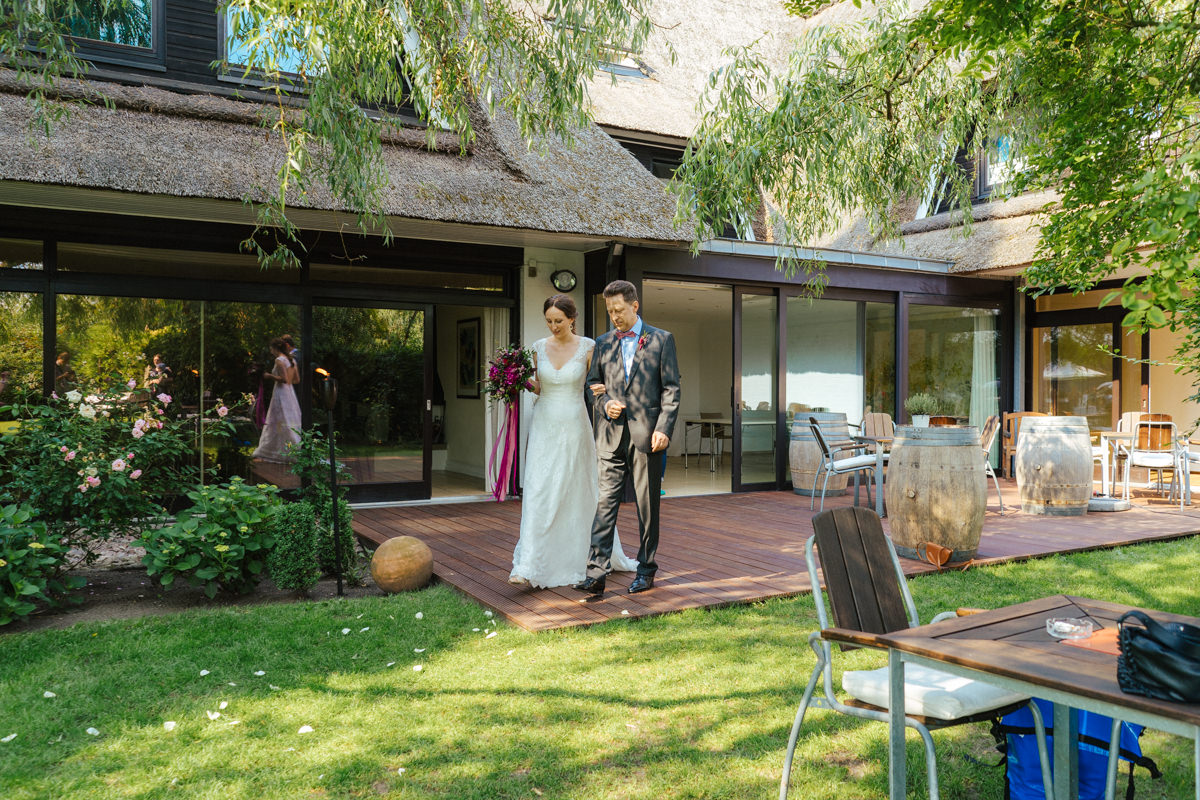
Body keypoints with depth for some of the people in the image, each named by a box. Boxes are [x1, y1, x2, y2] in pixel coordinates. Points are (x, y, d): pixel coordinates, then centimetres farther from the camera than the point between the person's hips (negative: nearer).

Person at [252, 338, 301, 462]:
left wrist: (270, 376, -8)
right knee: (290, 423, 9)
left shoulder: (279, 360, -12)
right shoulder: (292, 360, 11)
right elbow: (296, 380, 14)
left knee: (282, 424, -2)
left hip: (281, 392, -8)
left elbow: (284, 379, -21)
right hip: (290, 392, 8)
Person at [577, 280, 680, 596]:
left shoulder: (662, 340, 4)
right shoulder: (603, 343, 14)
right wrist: (604, 403, -3)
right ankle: (596, 573, -7)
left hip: (647, 435, -2)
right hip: (612, 436, 2)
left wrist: (664, 429, -10)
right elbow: (592, 383, 18)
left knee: (647, 506, 5)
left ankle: (646, 570, 17)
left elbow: (671, 389, 0)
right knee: (605, 503, -5)